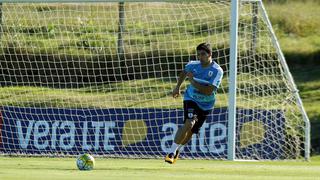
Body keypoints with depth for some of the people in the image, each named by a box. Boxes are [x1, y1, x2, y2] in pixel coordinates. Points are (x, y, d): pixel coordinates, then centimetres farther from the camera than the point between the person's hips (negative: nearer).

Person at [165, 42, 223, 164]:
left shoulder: (217, 71, -19)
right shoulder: (193, 65, -9)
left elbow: (209, 91, -28)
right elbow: (184, 72, 17)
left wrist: (193, 82, -29)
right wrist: (177, 87, 17)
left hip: (206, 105, 1)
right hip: (191, 99, -1)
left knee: (191, 131, 9)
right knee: (189, 123, -27)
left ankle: (177, 150, 37)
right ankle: (172, 152, -22)